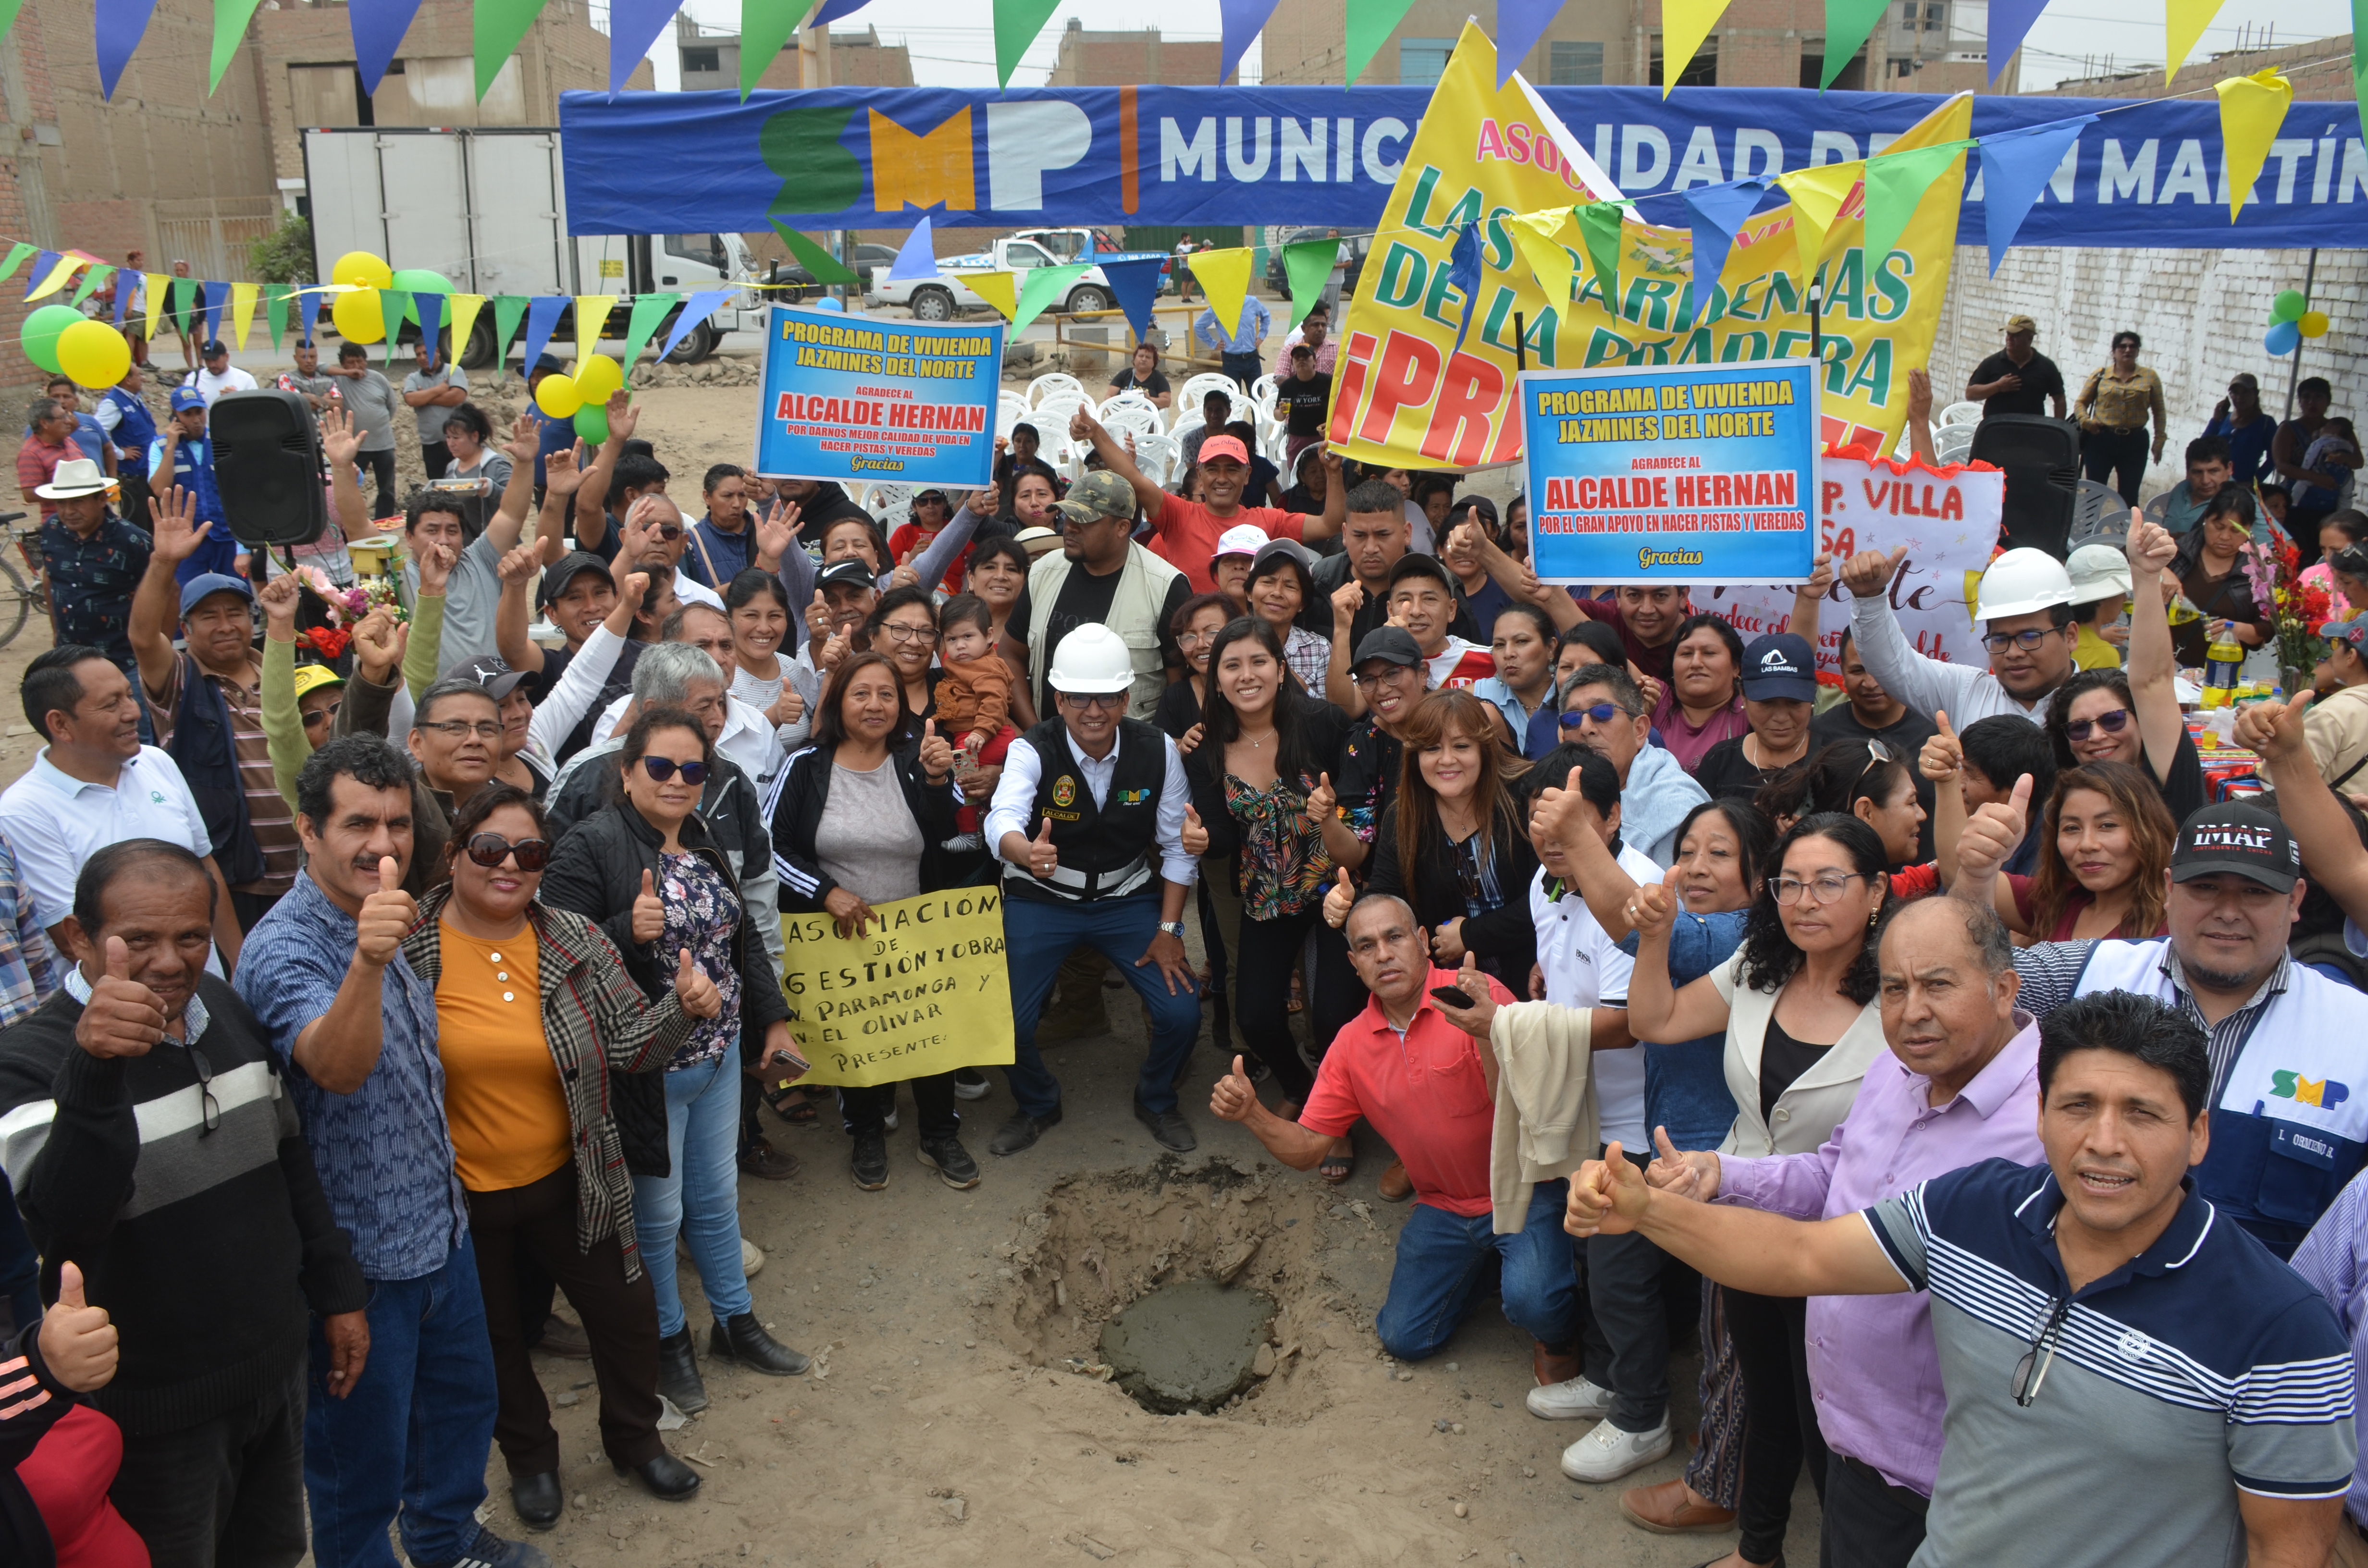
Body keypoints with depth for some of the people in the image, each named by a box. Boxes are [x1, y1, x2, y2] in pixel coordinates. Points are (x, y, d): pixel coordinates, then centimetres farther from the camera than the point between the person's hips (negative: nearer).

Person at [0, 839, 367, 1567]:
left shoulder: (227, 1009, 0)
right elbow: (64, 1229, -38)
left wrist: (336, 1289, 14)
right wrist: (94, 1072, -52)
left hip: (276, 1370, 6)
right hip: (156, 1411, -6)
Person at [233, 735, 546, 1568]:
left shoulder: (390, 920, 2)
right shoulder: (283, 950, -24)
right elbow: (337, 1067, -45)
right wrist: (367, 964, -61)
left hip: (441, 1227, 8)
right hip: (361, 1257, -8)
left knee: (464, 1398, 26)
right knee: (362, 1458, 10)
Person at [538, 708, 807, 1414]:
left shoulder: (707, 845, 7)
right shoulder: (589, 848, -17)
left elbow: (744, 939, 16)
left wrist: (773, 1022, 15)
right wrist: (628, 931, -36)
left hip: (719, 1059, 7)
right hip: (645, 1070, -7)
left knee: (717, 1196, 20)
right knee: (658, 1211, 10)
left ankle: (735, 1324, 37)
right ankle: (669, 1341, 30)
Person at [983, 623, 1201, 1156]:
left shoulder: (1158, 751, -12)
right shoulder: (1032, 751, -19)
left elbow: (1177, 845, -4)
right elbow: (1003, 819, -38)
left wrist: (1169, 930, -8)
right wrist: (1026, 851, -61)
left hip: (1129, 899, 2)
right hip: (1041, 900, -1)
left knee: (1181, 1013, -9)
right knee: (1007, 1022, -10)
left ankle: (1156, 1101, 24)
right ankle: (1038, 1105, 24)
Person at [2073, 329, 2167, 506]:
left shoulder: (2150, 378, 6)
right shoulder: (2100, 376, 5)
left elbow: (2159, 412, 10)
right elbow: (2080, 403, 9)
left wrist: (2159, 441, 3)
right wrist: (2086, 421, -11)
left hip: (2135, 443, 0)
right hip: (2101, 440, 0)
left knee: (2129, 495, 2)